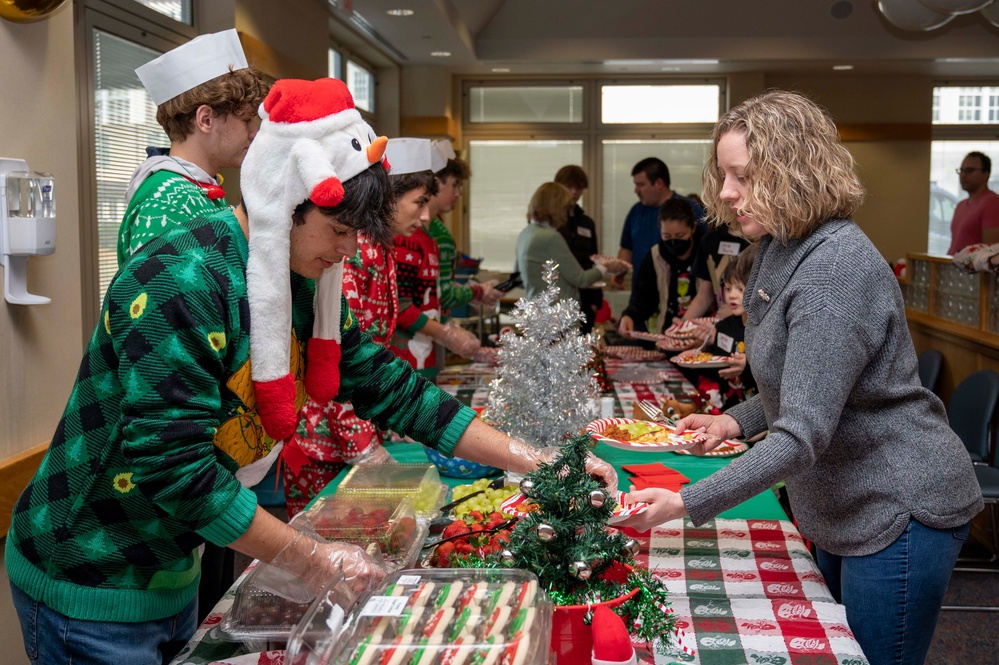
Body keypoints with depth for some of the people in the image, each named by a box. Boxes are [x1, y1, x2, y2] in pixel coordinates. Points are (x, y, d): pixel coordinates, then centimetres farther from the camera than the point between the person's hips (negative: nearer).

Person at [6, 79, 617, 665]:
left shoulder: (303, 285, -1)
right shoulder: (180, 283, -28)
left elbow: (391, 389, 2)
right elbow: (173, 466, -30)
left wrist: (537, 462, -3)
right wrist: (312, 559, -22)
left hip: (172, 572, 8)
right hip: (90, 590, -8)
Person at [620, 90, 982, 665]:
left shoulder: (838, 266, -27)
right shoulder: (781, 250, 4)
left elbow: (802, 437, -31)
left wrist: (686, 504, -31)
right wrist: (736, 420, 2)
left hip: (901, 510, -10)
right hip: (844, 509, 10)